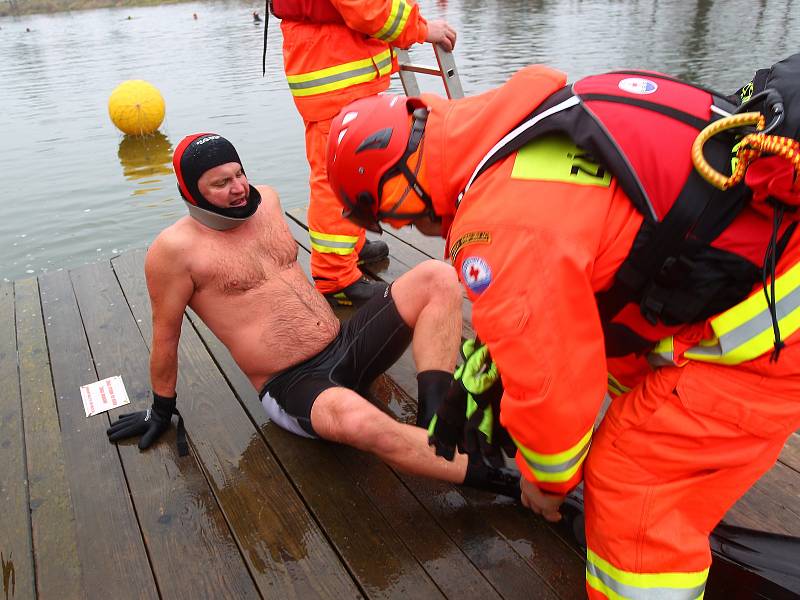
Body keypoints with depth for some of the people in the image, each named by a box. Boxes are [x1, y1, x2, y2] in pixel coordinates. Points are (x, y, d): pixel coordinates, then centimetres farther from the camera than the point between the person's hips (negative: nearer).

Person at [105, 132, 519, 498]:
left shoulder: (264, 200, 10)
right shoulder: (175, 249, -9)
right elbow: (166, 336, 1)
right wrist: (162, 411, 12)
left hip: (346, 346, 7)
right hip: (290, 386, -7)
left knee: (437, 278, -10)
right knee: (351, 416, -42)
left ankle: (435, 414, -24)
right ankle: (494, 477, -33)